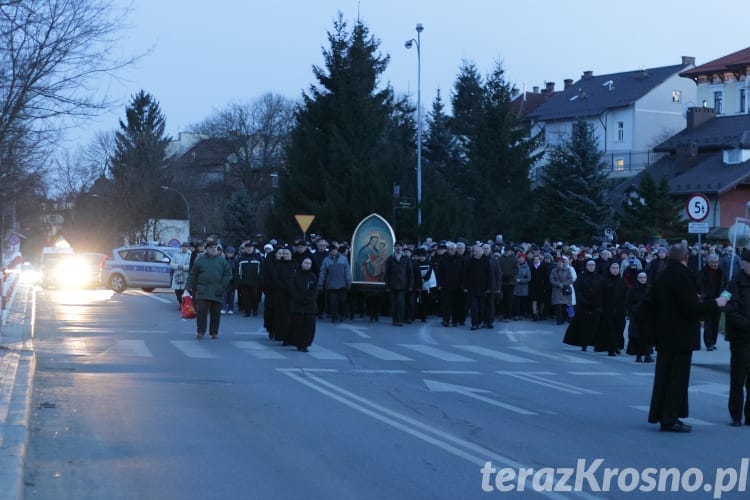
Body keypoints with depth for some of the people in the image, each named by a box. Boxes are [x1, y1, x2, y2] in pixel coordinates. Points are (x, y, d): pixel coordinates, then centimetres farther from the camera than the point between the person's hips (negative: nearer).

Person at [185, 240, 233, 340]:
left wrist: (223, 286, -6)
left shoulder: (222, 260, 5)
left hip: (217, 292, 1)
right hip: (202, 290, -1)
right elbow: (192, 275, 8)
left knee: (215, 313, 5)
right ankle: (200, 332, 1)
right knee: (201, 311, -6)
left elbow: (228, 274, 4)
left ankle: (214, 332, 15)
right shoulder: (200, 260, 5)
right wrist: (189, 287, 2)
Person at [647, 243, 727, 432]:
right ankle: (669, 419, 1)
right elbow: (691, 309, -22)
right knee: (677, 377, -2)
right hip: (680, 338, -9)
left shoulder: (662, 277, 8)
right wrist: (715, 303, -10)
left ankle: (660, 415, 21)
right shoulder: (682, 277, -19)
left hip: (665, 336, 9)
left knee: (664, 375, 15)